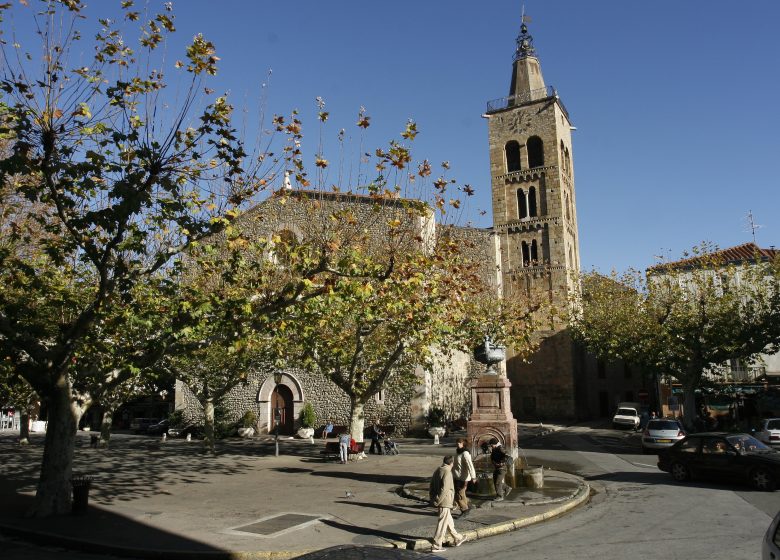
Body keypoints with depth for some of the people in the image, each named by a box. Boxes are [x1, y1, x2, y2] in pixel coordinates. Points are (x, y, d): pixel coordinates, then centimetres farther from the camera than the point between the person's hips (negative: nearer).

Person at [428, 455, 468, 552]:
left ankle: (458, 538, 38)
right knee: (442, 523, -1)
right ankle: (436, 546, 3)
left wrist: (432, 499, 13)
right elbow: (444, 489, -24)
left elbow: (431, 486, 12)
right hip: (445, 502, -9)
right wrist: (437, 501, -19)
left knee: (449, 521, 22)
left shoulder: (437, 471, 9)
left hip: (439, 501, 9)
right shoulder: (447, 472, -18)